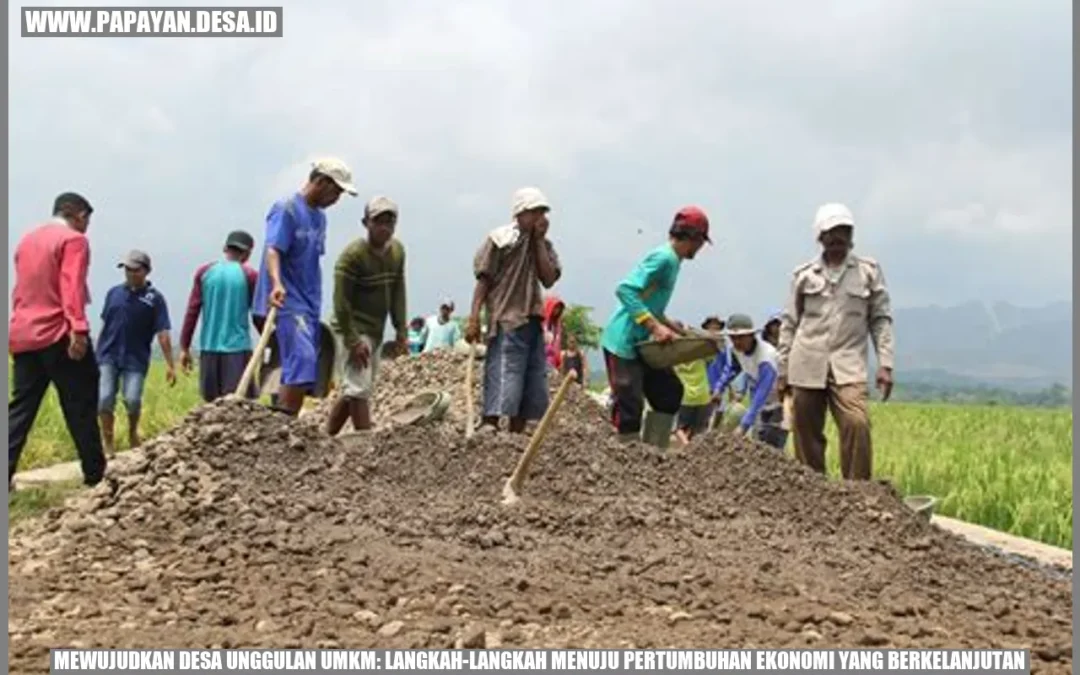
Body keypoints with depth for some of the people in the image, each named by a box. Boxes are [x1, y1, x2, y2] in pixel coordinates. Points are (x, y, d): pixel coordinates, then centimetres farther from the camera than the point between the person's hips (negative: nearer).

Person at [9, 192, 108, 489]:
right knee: (80, 406, 1)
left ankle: (5, 474, 1)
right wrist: (78, 328, -24)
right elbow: (71, 287, -17)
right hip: (58, 335, -7)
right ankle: (95, 473, 6)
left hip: (22, 335, 7)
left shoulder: (26, 239, 19)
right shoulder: (73, 240, -5)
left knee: (20, 407, 7)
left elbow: (22, 288, 20)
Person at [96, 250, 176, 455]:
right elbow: (104, 324, 14)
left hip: (135, 359, -2)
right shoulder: (114, 292, 6)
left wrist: (170, 364, -10)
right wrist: (97, 352, 14)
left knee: (133, 399, -10)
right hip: (108, 356, 2)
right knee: (105, 399, -8)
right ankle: (108, 442, 7)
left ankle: (133, 433, 21)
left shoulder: (154, 298, -3)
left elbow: (162, 334, -6)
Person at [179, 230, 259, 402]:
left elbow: (192, 311, 5)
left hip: (209, 348, 4)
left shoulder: (204, 272, 7)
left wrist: (184, 347, 9)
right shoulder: (249, 275, -1)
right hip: (238, 349, -3)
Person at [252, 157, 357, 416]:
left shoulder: (319, 217, 17)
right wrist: (276, 284, -40)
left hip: (310, 305, 9)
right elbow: (273, 250, -22)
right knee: (302, 361, -22)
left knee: (304, 373, 5)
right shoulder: (286, 209, -8)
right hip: (287, 303, -9)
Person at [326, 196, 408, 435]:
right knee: (359, 390, -9)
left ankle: (326, 436, 23)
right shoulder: (353, 254, -17)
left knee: (354, 391, 12)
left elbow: (398, 292, 10)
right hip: (352, 331, -8)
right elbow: (341, 301, -18)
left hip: (376, 332, 8)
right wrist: (353, 341, -20)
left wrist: (402, 330, 3)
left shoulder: (397, 251, 5)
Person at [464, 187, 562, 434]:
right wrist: (474, 319, -13)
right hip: (506, 322, -7)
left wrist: (539, 241, -1)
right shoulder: (499, 239, -2)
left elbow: (549, 279, -1)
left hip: (533, 322, 7)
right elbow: (483, 280, -5)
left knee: (532, 390, 8)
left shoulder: (543, 244, 14)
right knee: (502, 388, -14)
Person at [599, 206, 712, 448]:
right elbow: (625, 290, -26)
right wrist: (654, 326, -26)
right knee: (629, 406, -7)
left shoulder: (671, 259, 13)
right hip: (623, 342, -10)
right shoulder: (664, 258, -16)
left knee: (670, 390, 12)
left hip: (639, 342, 10)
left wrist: (668, 325, 10)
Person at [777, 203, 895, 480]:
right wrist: (783, 370, 9)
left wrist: (885, 364, -2)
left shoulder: (869, 270, 8)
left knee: (857, 423, -20)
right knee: (807, 434, 3)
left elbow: (881, 319, 7)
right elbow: (789, 324, 12)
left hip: (849, 366, -1)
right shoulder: (803, 274, 9)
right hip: (806, 366, 1)